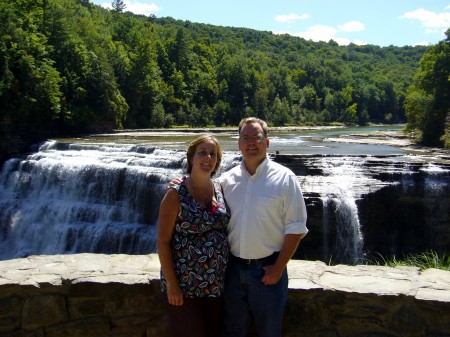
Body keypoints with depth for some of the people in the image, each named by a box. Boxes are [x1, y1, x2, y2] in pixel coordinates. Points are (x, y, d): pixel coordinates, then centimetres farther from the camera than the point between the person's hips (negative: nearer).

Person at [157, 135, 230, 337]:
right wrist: (171, 284, -15)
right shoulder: (176, 194, -13)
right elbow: (163, 241, -13)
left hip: (216, 283, 5)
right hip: (184, 285, -5)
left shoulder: (220, 188, 2)